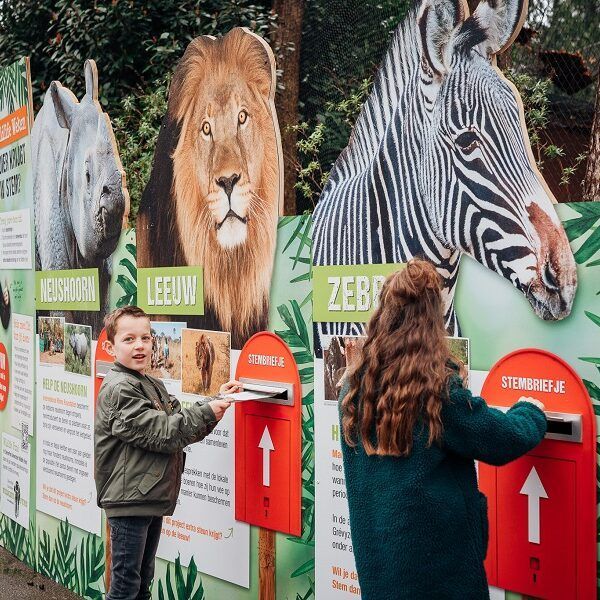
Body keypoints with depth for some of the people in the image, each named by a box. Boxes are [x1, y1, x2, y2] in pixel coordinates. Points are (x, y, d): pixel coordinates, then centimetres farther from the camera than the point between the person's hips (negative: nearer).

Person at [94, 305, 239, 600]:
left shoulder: (154, 386, 15)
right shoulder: (119, 389, -15)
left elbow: (185, 429, 14)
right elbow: (160, 434, -21)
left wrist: (217, 400, 4)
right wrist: (207, 412, -18)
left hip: (151, 498, 9)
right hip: (129, 499, -9)